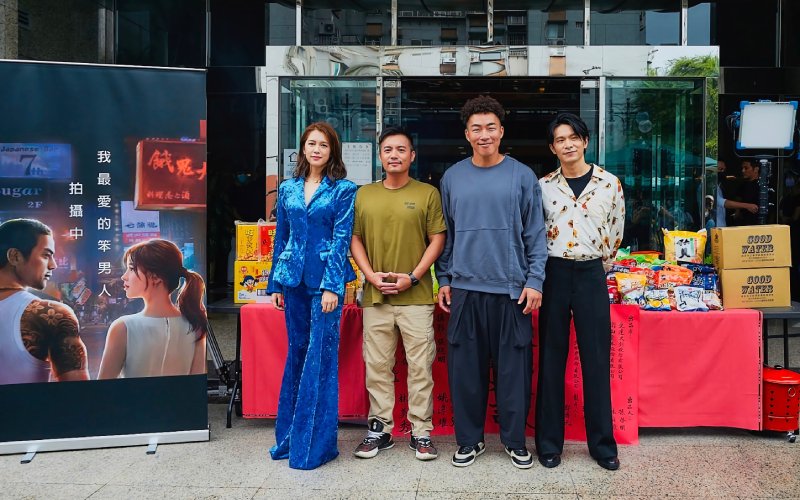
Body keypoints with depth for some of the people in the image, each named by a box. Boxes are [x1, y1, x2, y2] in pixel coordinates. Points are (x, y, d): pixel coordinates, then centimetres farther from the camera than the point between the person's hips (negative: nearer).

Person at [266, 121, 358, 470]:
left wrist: (332, 285, -15)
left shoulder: (343, 190, -2)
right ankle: (289, 435, 25)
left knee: (320, 356, -2)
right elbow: (281, 238, 14)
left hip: (325, 280, -4)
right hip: (293, 279, 5)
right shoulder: (288, 189, 11)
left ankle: (314, 444, 8)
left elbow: (342, 239, -8)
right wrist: (276, 283, 11)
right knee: (296, 353, 13)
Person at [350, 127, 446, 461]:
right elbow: (355, 239, 10)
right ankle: (380, 430, 22)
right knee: (377, 366, 9)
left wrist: (413, 277, -9)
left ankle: (421, 433, 15)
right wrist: (371, 275, -4)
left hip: (416, 295, -2)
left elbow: (437, 239, 0)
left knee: (420, 366, 3)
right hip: (375, 296, 3)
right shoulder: (364, 195, 10)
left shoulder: (427, 193, 2)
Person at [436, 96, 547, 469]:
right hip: (465, 288, 2)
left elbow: (535, 233, 1)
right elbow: (445, 233, 11)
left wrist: (535, 280, -6)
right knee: (465, 368, 6)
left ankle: (515, 440, 22)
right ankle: (469, 439, 23)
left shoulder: (522, 176, 2)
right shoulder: (452, 177, 7)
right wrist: (444, 279, 6)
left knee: (513, 368, 5)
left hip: (512, 289, -1)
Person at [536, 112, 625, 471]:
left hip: (591, 274, 0)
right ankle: (549, 442, 14)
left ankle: (602, 444, 16)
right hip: (554, 275, 0)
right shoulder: (544, 186, 4)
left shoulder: (610, 184, 4)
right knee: (551, 360, 5)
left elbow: (615, 232, 13)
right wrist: (539, 274, 7)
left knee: (597, 360, 3)